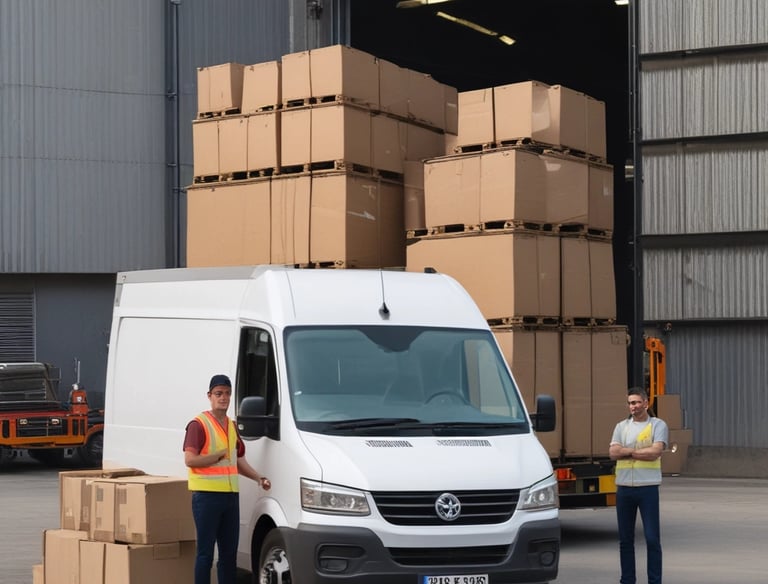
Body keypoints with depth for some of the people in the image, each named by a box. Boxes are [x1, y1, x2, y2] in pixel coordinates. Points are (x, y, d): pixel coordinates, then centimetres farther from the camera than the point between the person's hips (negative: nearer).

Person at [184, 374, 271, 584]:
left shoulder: (232, 426, 18)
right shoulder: (199, 424, -7)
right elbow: (190, 459, -17)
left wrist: (258, 478, 12)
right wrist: (219, 456, -12)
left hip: (231, 495, 7)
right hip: (206, 495, -7)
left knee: (229, 552, 10)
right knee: (205, 551, -4)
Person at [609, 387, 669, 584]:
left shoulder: (658, 425, 1)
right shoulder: (621, 426, 13)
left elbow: (655, 452, -14)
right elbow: (613, 453, -1)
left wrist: (628, 451, -6)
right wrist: (640, 451, -8)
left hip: (647, 487, -4)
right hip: (624, 487, 4)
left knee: (652, 538, -4)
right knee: (625, 539, 9)